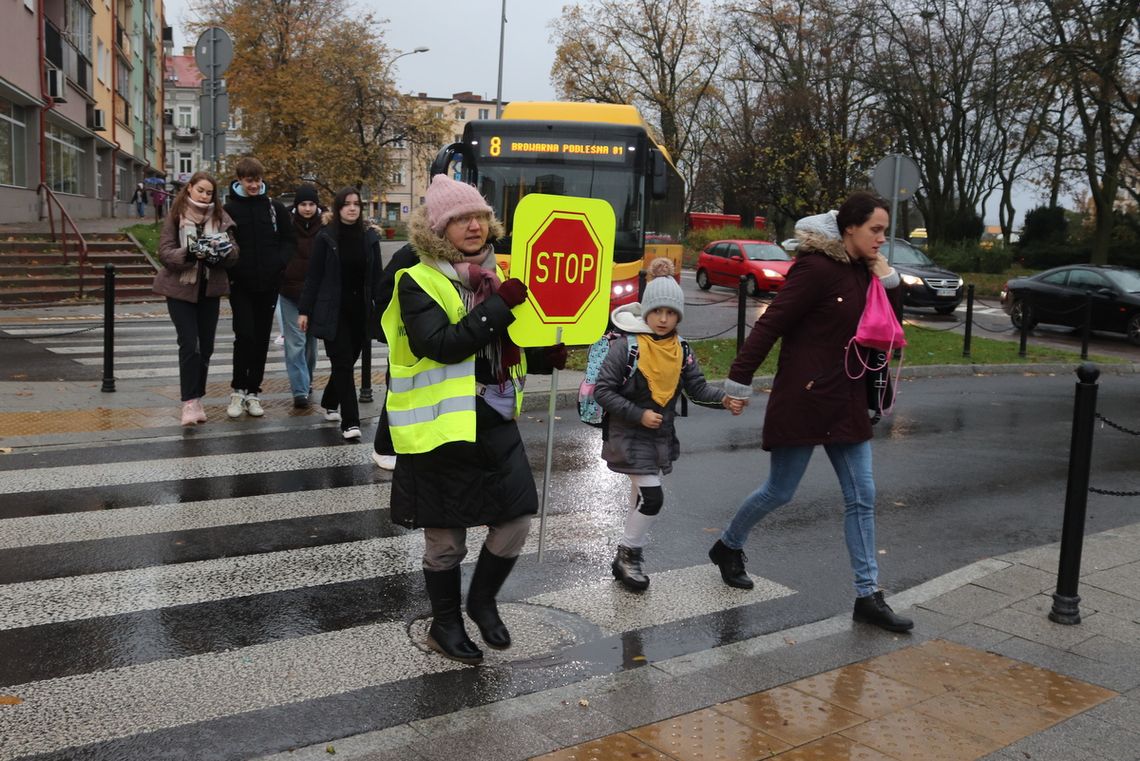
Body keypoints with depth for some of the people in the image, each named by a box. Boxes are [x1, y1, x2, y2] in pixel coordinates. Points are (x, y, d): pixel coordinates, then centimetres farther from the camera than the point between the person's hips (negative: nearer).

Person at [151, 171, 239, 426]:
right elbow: (164, 252, -9)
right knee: (189, 346, -11)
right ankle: (189, 402, -8)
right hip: (181, 289, -3)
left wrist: (224, 250, -21)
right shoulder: (175, 216, -3)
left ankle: (197, 398, 23)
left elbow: (233, 255, 1)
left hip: (210, 290, 3)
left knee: (206, 347, 9)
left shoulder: (220, 217, 4)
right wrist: (189, 253, -27)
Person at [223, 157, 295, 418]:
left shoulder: (275, 208, 5)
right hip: (241, 285, -2)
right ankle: (238, 390, 7)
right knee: (245, 335, -9)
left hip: (268, 284, 2)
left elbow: (290, 241, 9)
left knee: (261, 339, 7)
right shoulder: (228, 209, 0)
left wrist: (279, 262, -8)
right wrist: (230, 266, -12)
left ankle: (252, 392, 17)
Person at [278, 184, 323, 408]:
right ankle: (300, 390, -5)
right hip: (290, 291, -1)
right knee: (295, 341, -5)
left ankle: (307, 380, 34)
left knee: (311, 338, 14)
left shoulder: (325, 227, -2)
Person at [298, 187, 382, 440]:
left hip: (360, 311, 3)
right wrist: (304, 310, -5)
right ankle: (350, 422, -6)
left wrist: (382, 309, 1)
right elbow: (313, 276, -2)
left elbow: (376, 277, 7)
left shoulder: (369, 237, 6)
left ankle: (330, 402, 36)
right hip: (333, 312, -3)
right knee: (343, 363, -7)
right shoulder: (326, 238, -3)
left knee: (348, 361, 11)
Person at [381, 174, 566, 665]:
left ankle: (482, 601, 33)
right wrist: (499, 306, -28)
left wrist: (546, 356, 1)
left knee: (516, 521, 7)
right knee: (445, 539, 7)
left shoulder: (495, 276, 11)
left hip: (496, 424, 6)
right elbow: (441, 345, -24)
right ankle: (445, 625, 30)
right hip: (442, 429, -6)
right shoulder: (418, 283, -9)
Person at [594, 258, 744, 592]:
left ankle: (628, 560, 33)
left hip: (661, 435, 6)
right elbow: (602, 391, -15)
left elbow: (698, 388, 2)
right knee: (652, 497, -12)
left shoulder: (681, 351, 1)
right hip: (628, 434, -6)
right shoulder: (626, 346, -16)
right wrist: (639, 415, -20)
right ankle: (629, 554, 8)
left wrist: (725, 399, -16)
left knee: (642, 499, 16)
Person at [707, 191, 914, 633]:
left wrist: (888, 281, 0)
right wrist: (739, 382, -15)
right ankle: (728, 546, 33)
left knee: (862, 498, 5)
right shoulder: (816, 268, -17)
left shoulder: (861, 272, 8)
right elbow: (770, 324, -17)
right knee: (780, 491, 6)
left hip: (847, 403, 8)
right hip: (803, 399, -8)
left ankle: (867, 596, 12)